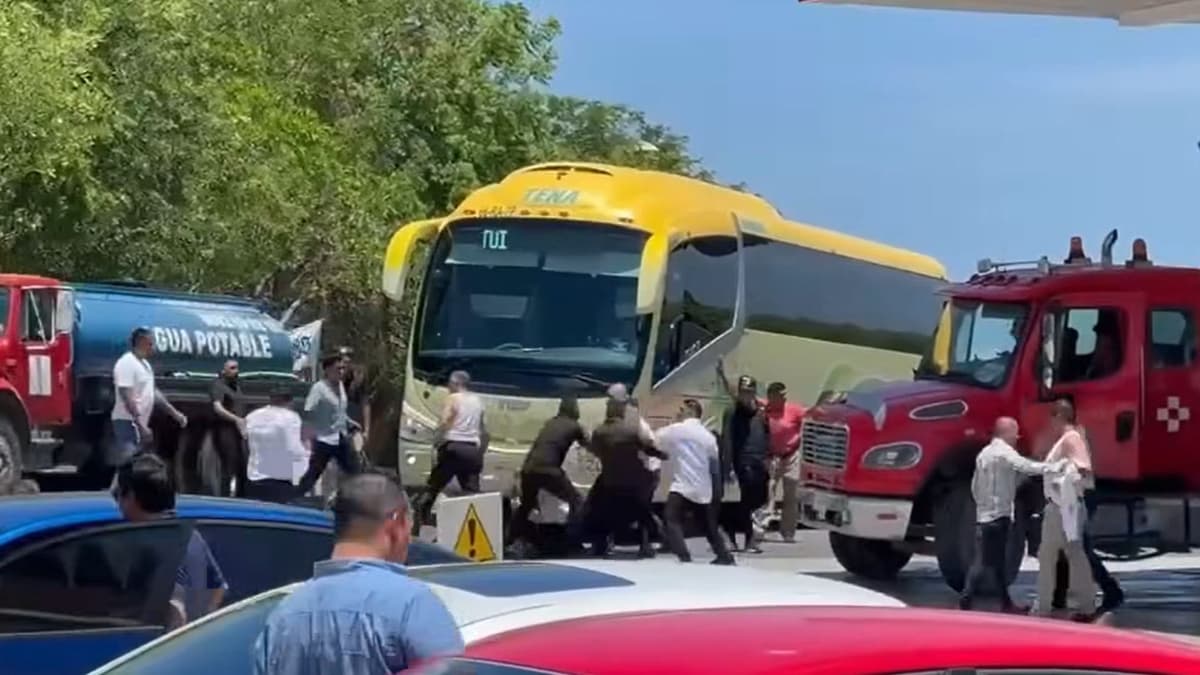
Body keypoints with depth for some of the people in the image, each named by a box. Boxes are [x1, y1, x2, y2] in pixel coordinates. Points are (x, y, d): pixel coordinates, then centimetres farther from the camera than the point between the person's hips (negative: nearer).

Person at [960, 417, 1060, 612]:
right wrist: (1054, 467, -33)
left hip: (985, 515, 10)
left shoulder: (985, 453, 17)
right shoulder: (1004, 452, -12)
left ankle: (1006, 602, 18)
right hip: (997, 515, -10)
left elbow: (975, 485, 19)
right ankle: (965, 601, -13)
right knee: (984, 561, -10)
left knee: (998, 560, 13)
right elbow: (1026, 467, -29)